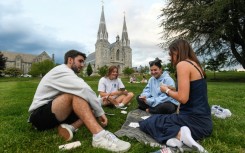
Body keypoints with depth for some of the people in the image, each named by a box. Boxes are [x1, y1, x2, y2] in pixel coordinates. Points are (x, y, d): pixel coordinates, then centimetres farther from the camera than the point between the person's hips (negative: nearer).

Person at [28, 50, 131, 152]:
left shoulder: (68, 74, 15)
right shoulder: (62, 70, -15)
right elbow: (85, 90, -28)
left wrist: (97, 112, -3)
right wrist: (100, 112, -20)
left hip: (56, 114, 9)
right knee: (76, 93, -32)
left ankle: (69, 127, -25)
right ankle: (99, 136, -43)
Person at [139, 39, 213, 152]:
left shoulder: (183, 64, -15)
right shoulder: (194, 64, 13)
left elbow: (183, 98, -22)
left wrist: (167, 90, -5)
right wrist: (171, 90, 16)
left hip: (194, 119, -9)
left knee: (147, 123, 4)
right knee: (158, 118, 24)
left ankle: (179, 134, -15)